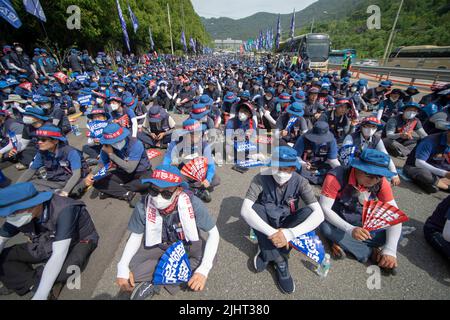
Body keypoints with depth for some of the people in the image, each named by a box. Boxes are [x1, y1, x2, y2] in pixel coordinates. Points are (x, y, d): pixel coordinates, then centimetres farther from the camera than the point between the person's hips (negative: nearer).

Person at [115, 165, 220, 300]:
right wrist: (122, 267, -19)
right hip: (158, 246, 1)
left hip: (188, 244, 0)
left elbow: (213, 233, -23)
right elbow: (136, 236, -7)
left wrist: (203, 270, -32)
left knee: (208, 258, -28)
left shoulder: (192, 203, -31)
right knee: (129, 274, -19)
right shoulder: (143, 206, -25)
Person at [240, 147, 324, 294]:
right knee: (254, 208, -31)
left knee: (308, 212, -27)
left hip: (286, 224, 1)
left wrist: (289, 233, -40)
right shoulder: (261, 179, -23)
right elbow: (245, 210, -33)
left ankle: (266, 252, -18)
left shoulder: (300, 181, -19)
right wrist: (272, 232, -42)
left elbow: (319, 214, -28)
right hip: (266, 223, -1)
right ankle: (280, 261, -21)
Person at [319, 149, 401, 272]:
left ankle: (341, 242, -13)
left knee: (396, 233, -18)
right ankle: (369, 251, -13)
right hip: (338, 221, -3)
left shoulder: (381, 182, -15)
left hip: (363, 222, 4)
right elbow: (324, 209, -28)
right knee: (326, 228, -34)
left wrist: (390, 250, -27)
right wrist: (350, 229, -40)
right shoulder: (336, 177, -29)